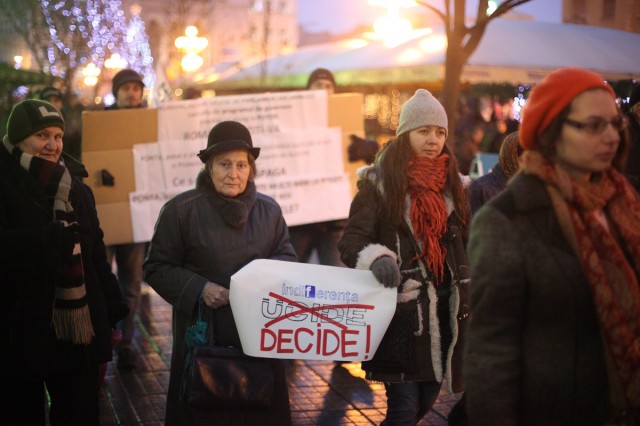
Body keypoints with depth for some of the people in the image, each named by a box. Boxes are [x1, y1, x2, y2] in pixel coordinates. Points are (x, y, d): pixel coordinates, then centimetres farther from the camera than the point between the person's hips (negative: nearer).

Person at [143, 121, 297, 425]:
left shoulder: (268, 209, 7)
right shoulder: (180, 210, -5)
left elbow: (288, 259, 13)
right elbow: (156, 268, -2)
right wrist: (199, 288, -17)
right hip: (203, 336, -3)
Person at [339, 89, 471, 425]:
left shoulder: (453, 183, 10)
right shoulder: (379, 182, -5)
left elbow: (468, 244, 14)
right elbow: (353, 240, -9)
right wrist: (377, 259, -30)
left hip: (444, 310, 5)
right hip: (400, 309, -5)